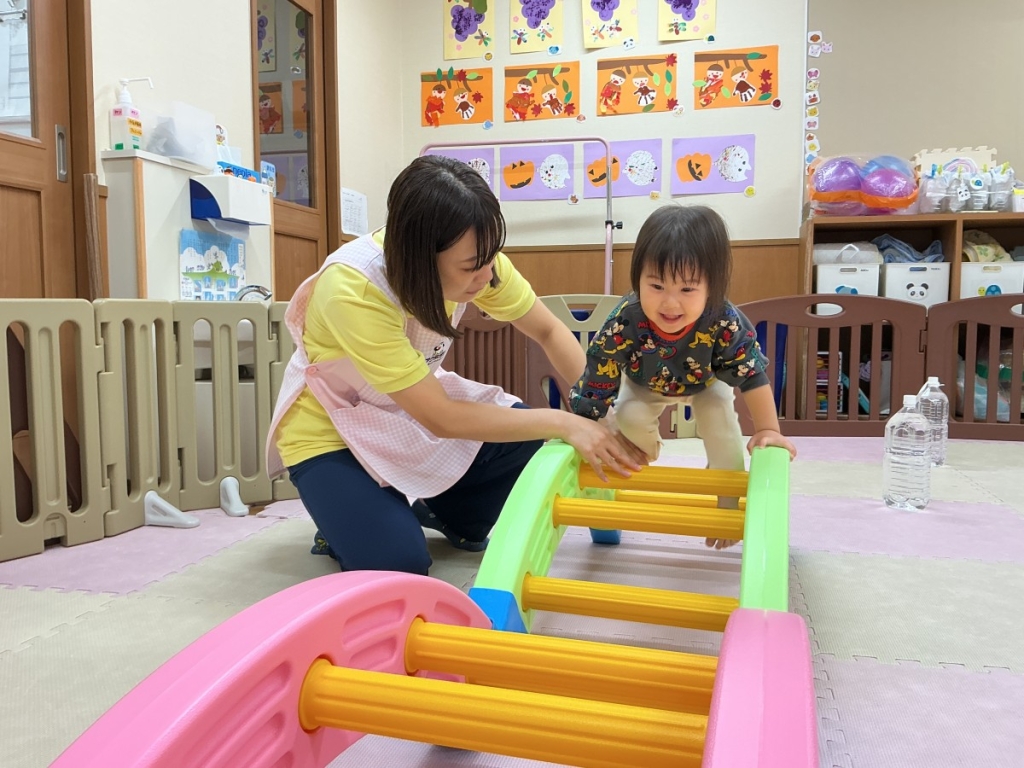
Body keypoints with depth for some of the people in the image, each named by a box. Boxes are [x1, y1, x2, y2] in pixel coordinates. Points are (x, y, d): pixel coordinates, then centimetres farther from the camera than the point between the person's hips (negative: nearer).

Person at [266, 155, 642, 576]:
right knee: (396, 563, -25)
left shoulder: (474, 259, -19)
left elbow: (549, 331, -7)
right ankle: (348, 523, 9)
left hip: (414, 407, 6)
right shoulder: (351, 290, -35)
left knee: (539, 445, -13)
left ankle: (453, 516, 13)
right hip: (331, 431, -5)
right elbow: (440, 418, -34)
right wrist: (563, 423, -32)